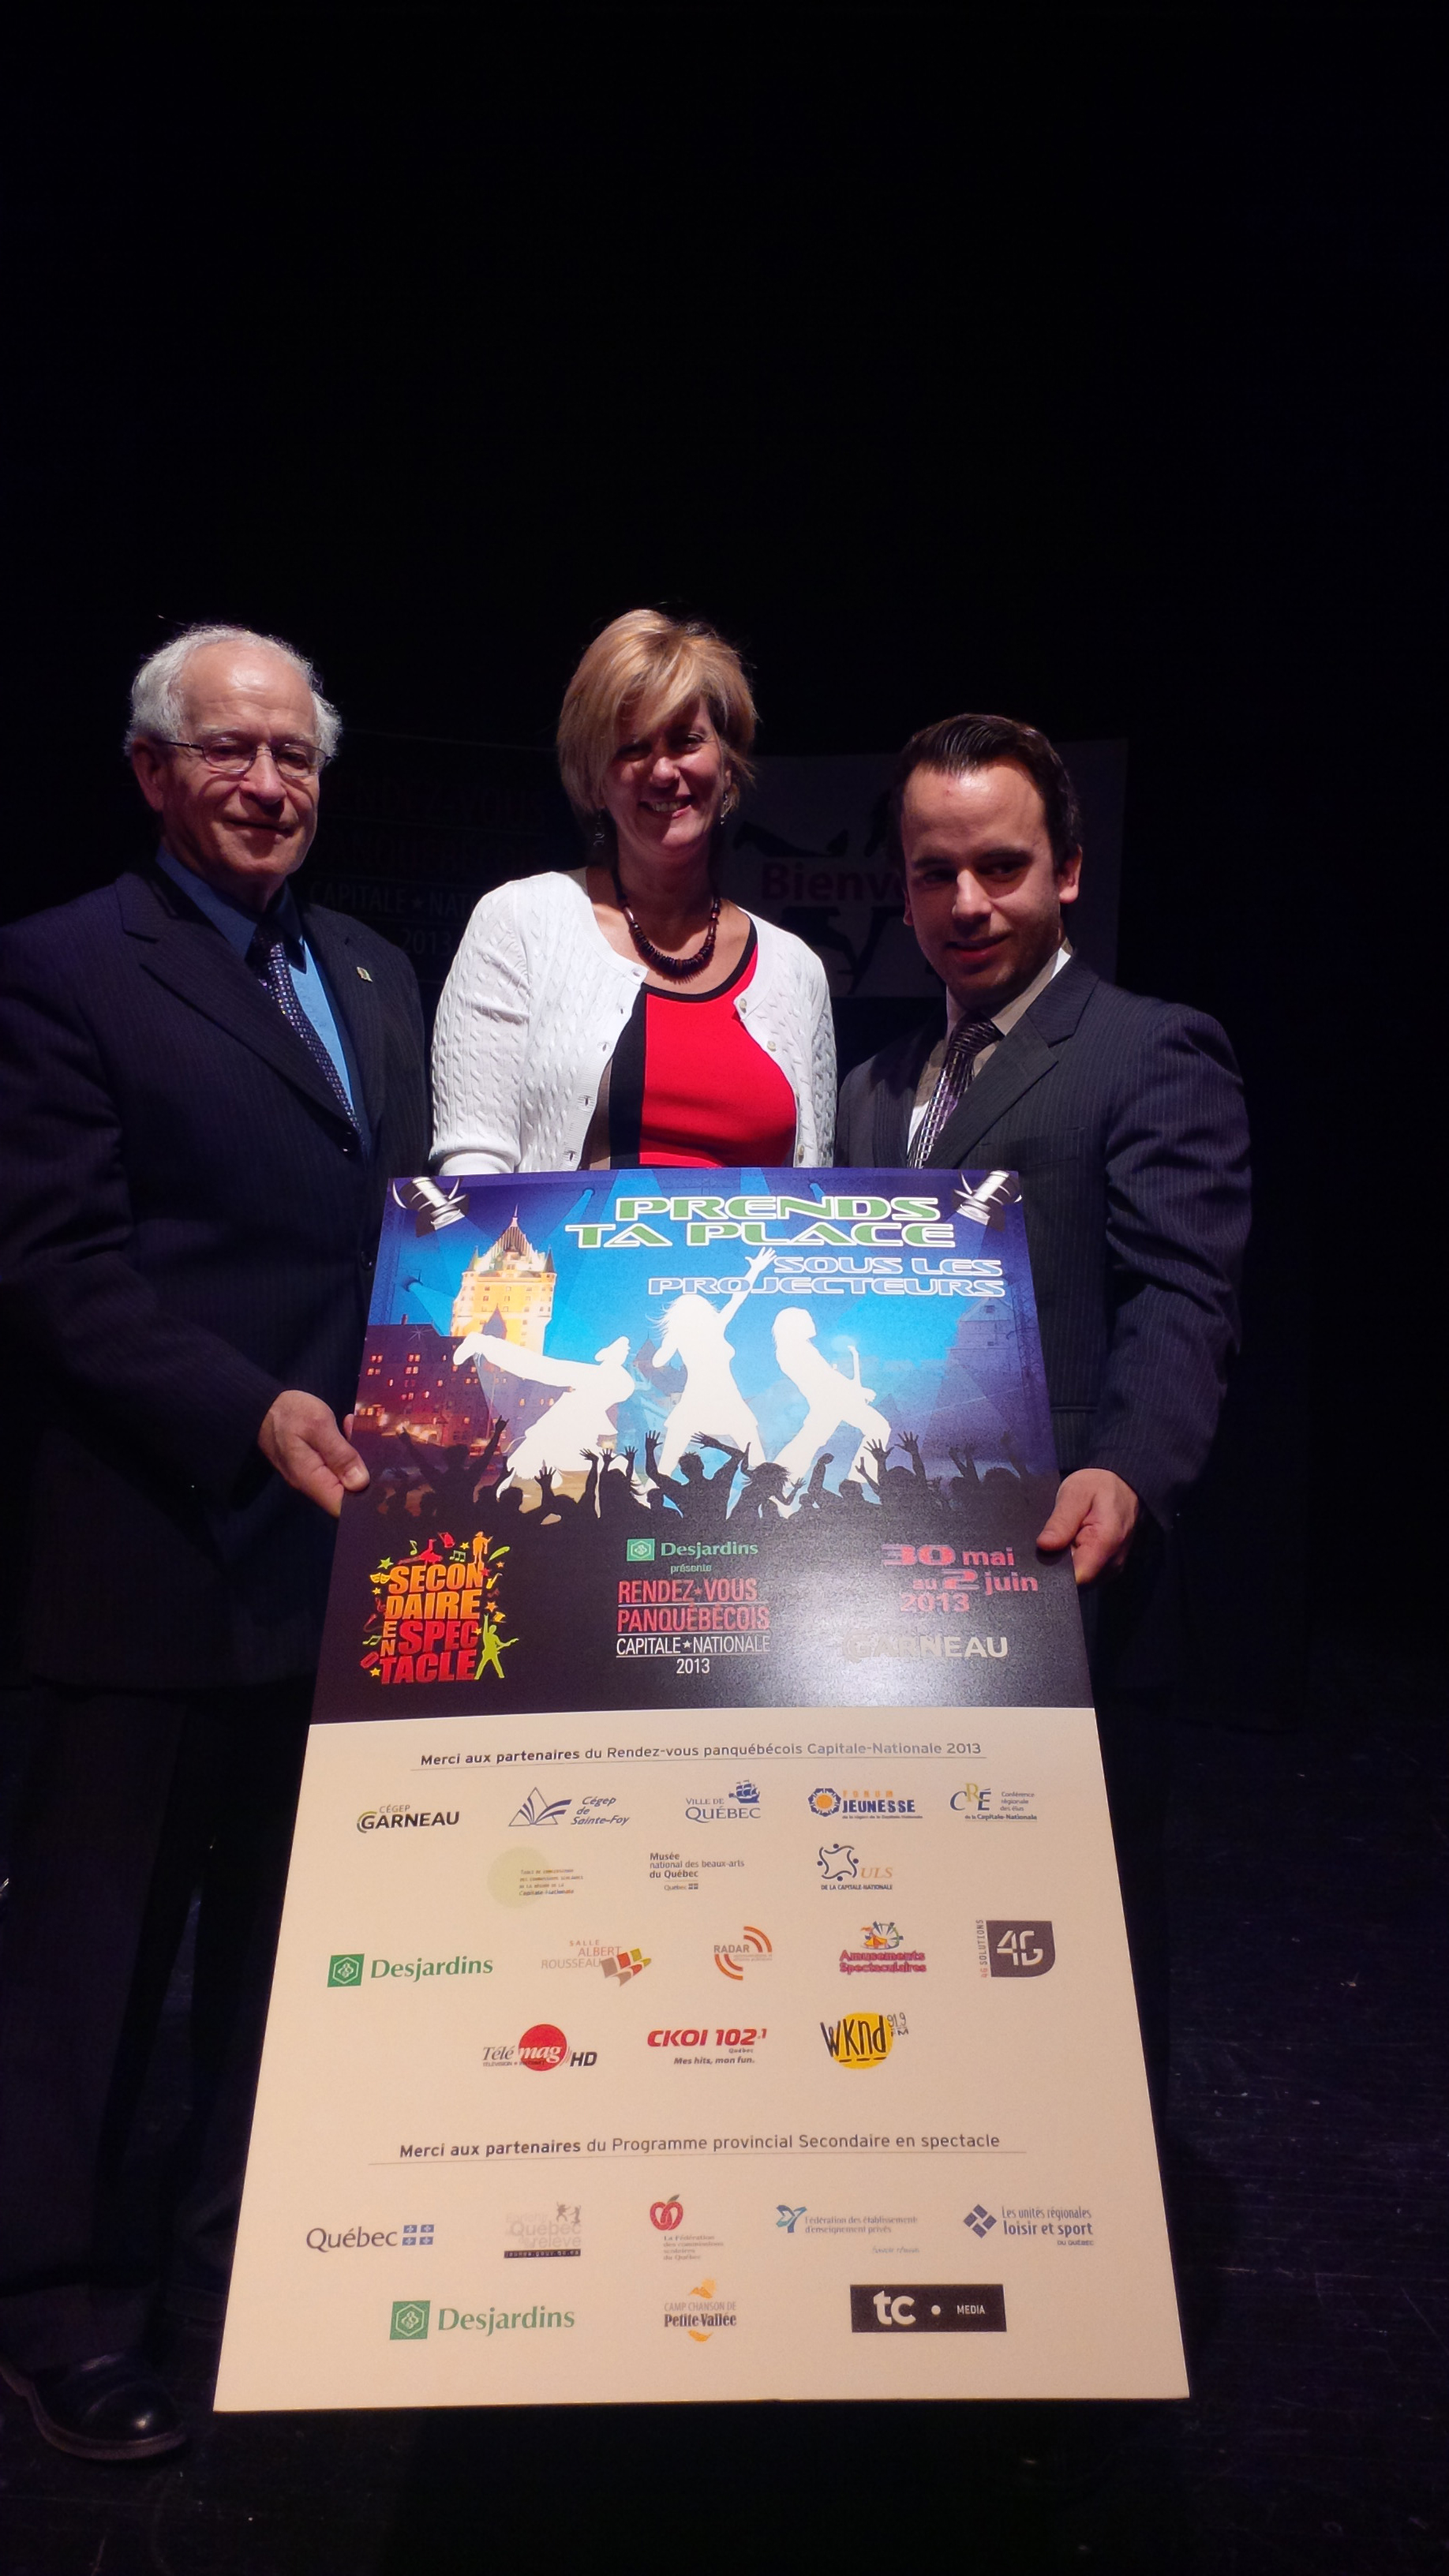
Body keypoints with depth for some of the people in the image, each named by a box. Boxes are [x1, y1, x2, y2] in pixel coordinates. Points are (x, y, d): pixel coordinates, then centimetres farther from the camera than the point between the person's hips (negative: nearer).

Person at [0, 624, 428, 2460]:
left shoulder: (376, 978, 14)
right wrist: (250, 1414, -22)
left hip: (350, 1535, 7)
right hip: (159, 1545, -6)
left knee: (293, 1928, 20)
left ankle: (243, 2253, 41)